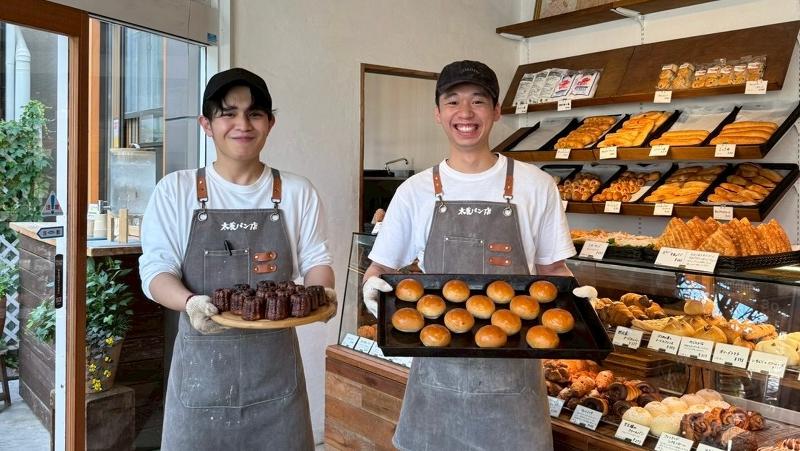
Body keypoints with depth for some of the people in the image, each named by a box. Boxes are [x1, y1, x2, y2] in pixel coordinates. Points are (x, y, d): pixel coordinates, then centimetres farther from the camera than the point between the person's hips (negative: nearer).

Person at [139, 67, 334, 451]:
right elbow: (156, 268, -2)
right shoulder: (176, 190, 1)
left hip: (276, 364, 1)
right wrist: (190, 302, -23)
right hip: (202, 360, -1)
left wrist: (322, 291, -16)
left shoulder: (297, 192, 4)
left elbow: (314, 260, 7)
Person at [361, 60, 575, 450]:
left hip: (512, 370, -1)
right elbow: (379, 270, 8)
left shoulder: (535, 186, -1)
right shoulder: (415, 191, 1)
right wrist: (372, 286, -14)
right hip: (438, 370, 1)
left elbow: (552, 270, 8)